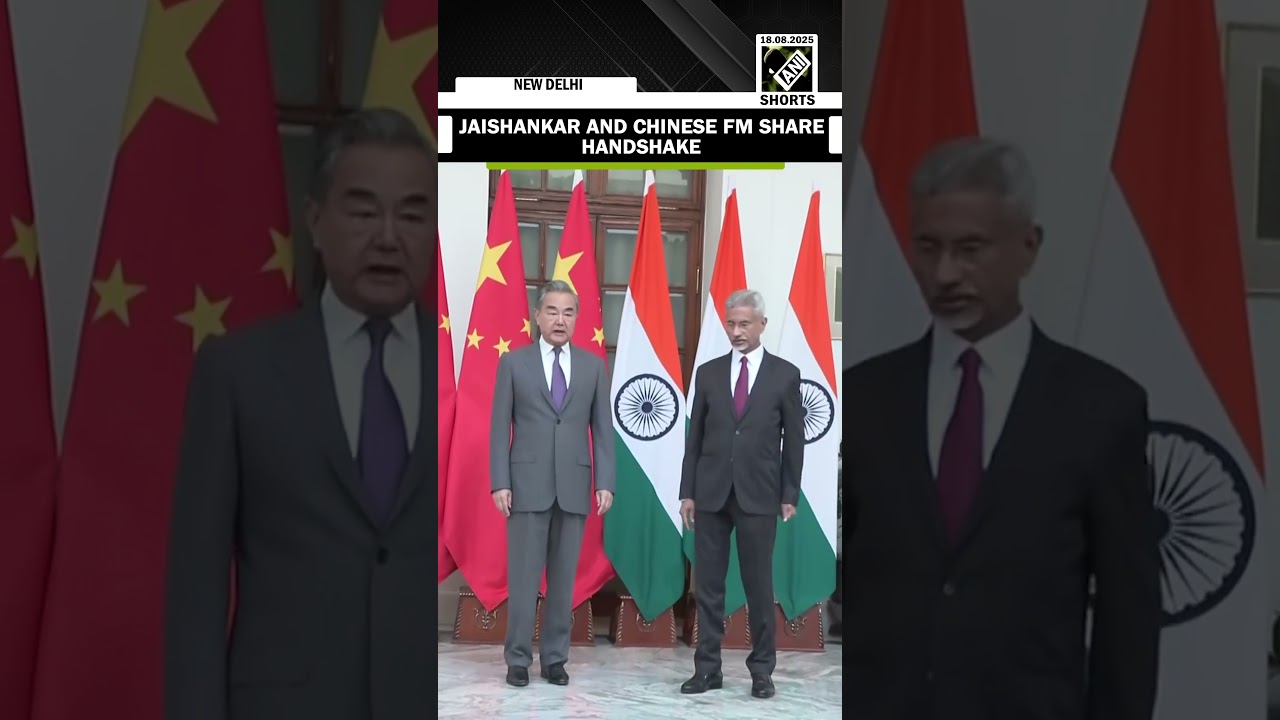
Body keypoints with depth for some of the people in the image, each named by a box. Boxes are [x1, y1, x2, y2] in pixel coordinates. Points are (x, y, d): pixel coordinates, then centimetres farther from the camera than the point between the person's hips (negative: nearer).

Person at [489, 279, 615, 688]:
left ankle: (555, 658, 15)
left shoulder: (593, 366, 9)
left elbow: (603, 428, 6)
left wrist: (606, 482, -2)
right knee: (523, 576, 1)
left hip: (574, 486, 2)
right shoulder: (513, 363, 4)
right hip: (528, 485, -2)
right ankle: (518, 659, 11)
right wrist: (500, 483, -7)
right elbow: (500, 428, 1)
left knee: (564, 577, 6)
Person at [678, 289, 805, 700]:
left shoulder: (785, 374, 1)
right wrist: (687, 492, 4)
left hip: (759, 495, -2)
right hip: (711, 493, 2)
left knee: (759, 586, 4)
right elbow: (695, 436, 8)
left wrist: (790, 495, -1)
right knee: (708, 585, 5)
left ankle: (762, 670, 15)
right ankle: (707, 669, 12)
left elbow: (794, 440, 3)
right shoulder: (708, 373, 7)